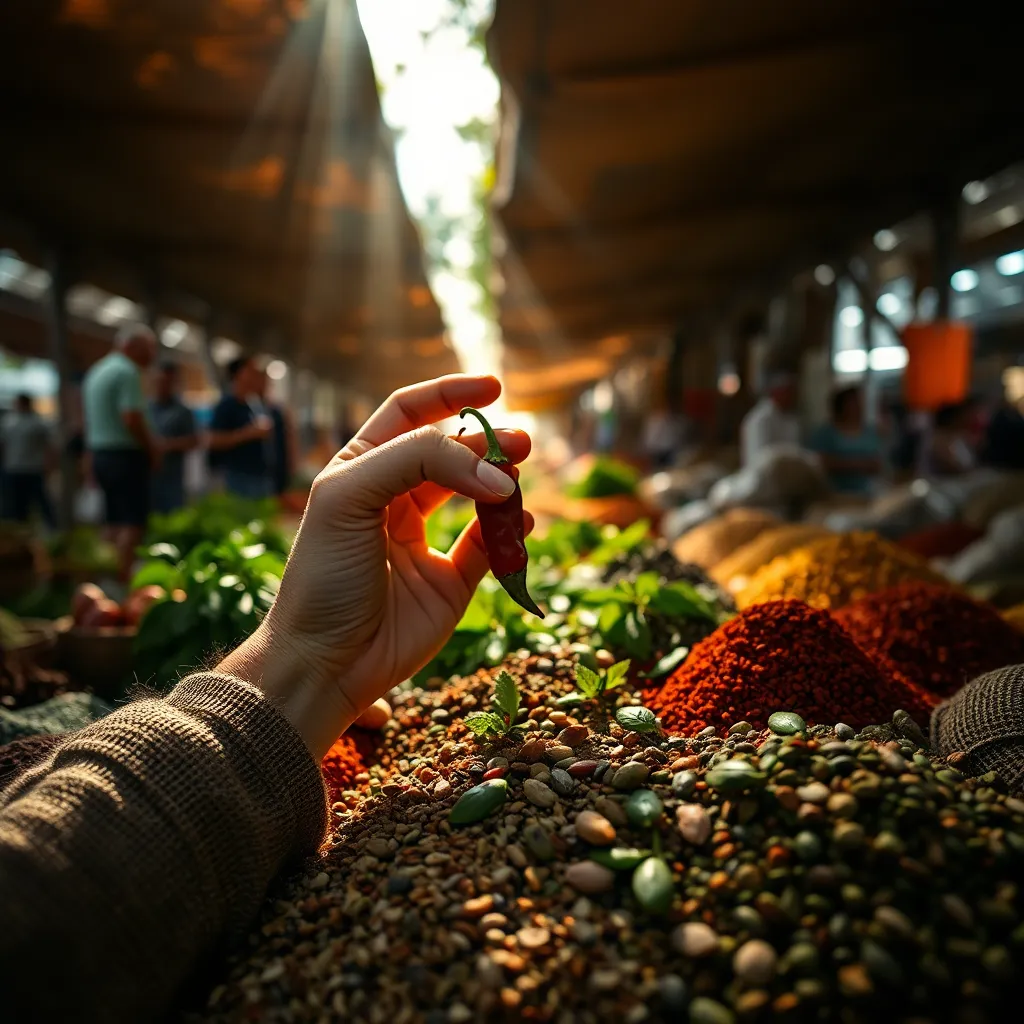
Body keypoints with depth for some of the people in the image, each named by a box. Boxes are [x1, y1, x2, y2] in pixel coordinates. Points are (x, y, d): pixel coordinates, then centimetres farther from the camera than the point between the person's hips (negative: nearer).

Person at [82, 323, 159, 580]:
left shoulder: (97, 371, 16)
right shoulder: (127, 371, -14)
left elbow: (92, 421, 19)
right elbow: (132, 419, -23)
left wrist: (93, 461, 23)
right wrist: (153, 449, -10)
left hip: (100, 453, 10)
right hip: (125, 456, -10)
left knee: (115, 521, 14)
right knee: (132, 522, -7)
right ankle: (125, 579, -7)